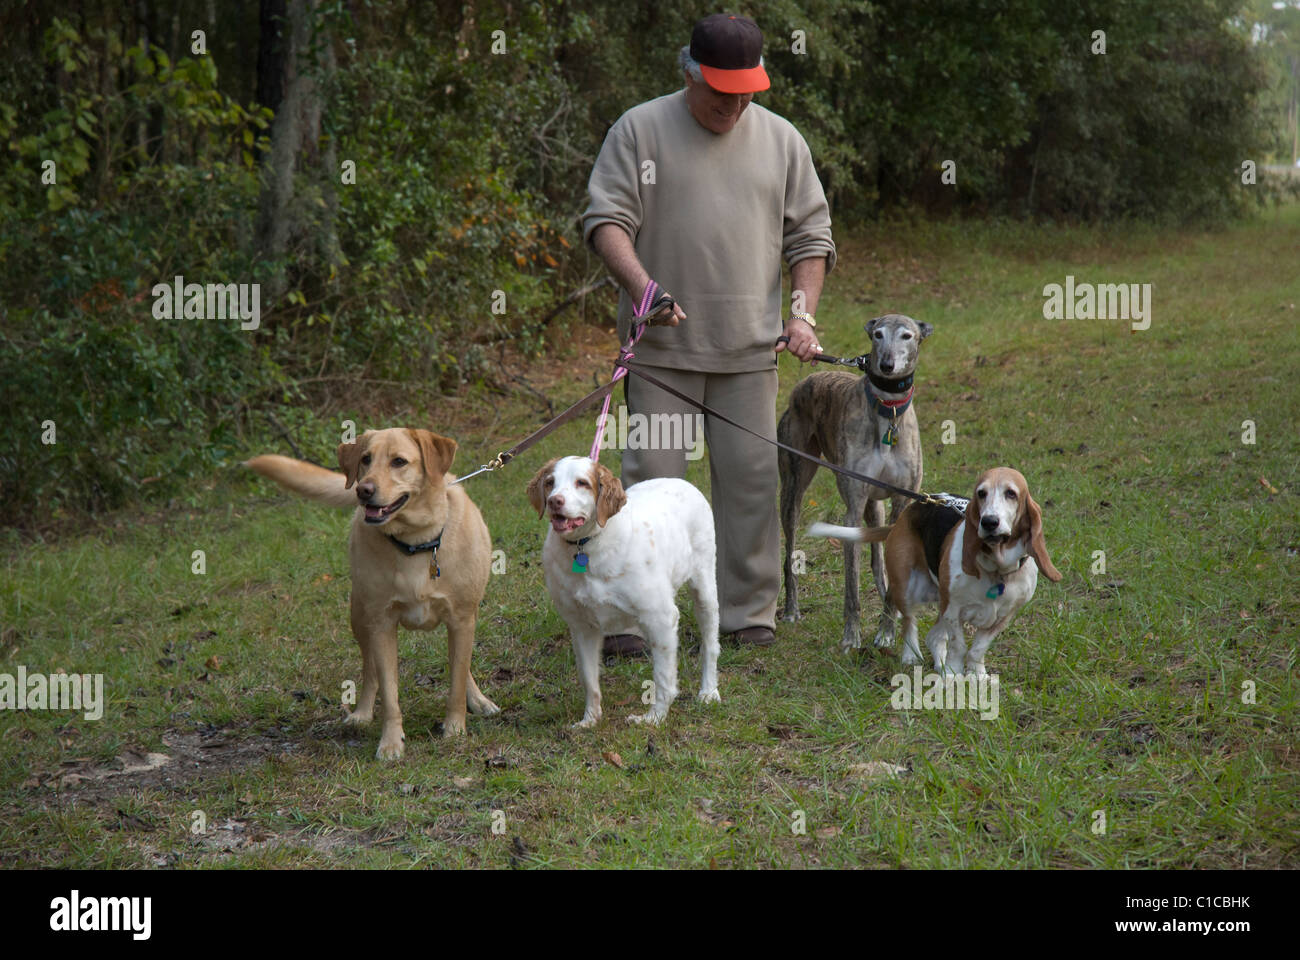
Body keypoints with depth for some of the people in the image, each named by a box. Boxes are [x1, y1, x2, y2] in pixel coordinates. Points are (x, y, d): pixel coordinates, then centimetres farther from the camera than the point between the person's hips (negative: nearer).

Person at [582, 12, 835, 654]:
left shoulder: (781, 140, 11)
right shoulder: (640, 130, 3)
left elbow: (809, 236, 14)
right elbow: (607, 219, -3)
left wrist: (803, 314, 1)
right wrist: (641, 284, -20)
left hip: (749, 347, 3)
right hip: (662, 343, -2)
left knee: (751, 477, 3)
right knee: (650, 478, -4)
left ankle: (748, 611, 14)